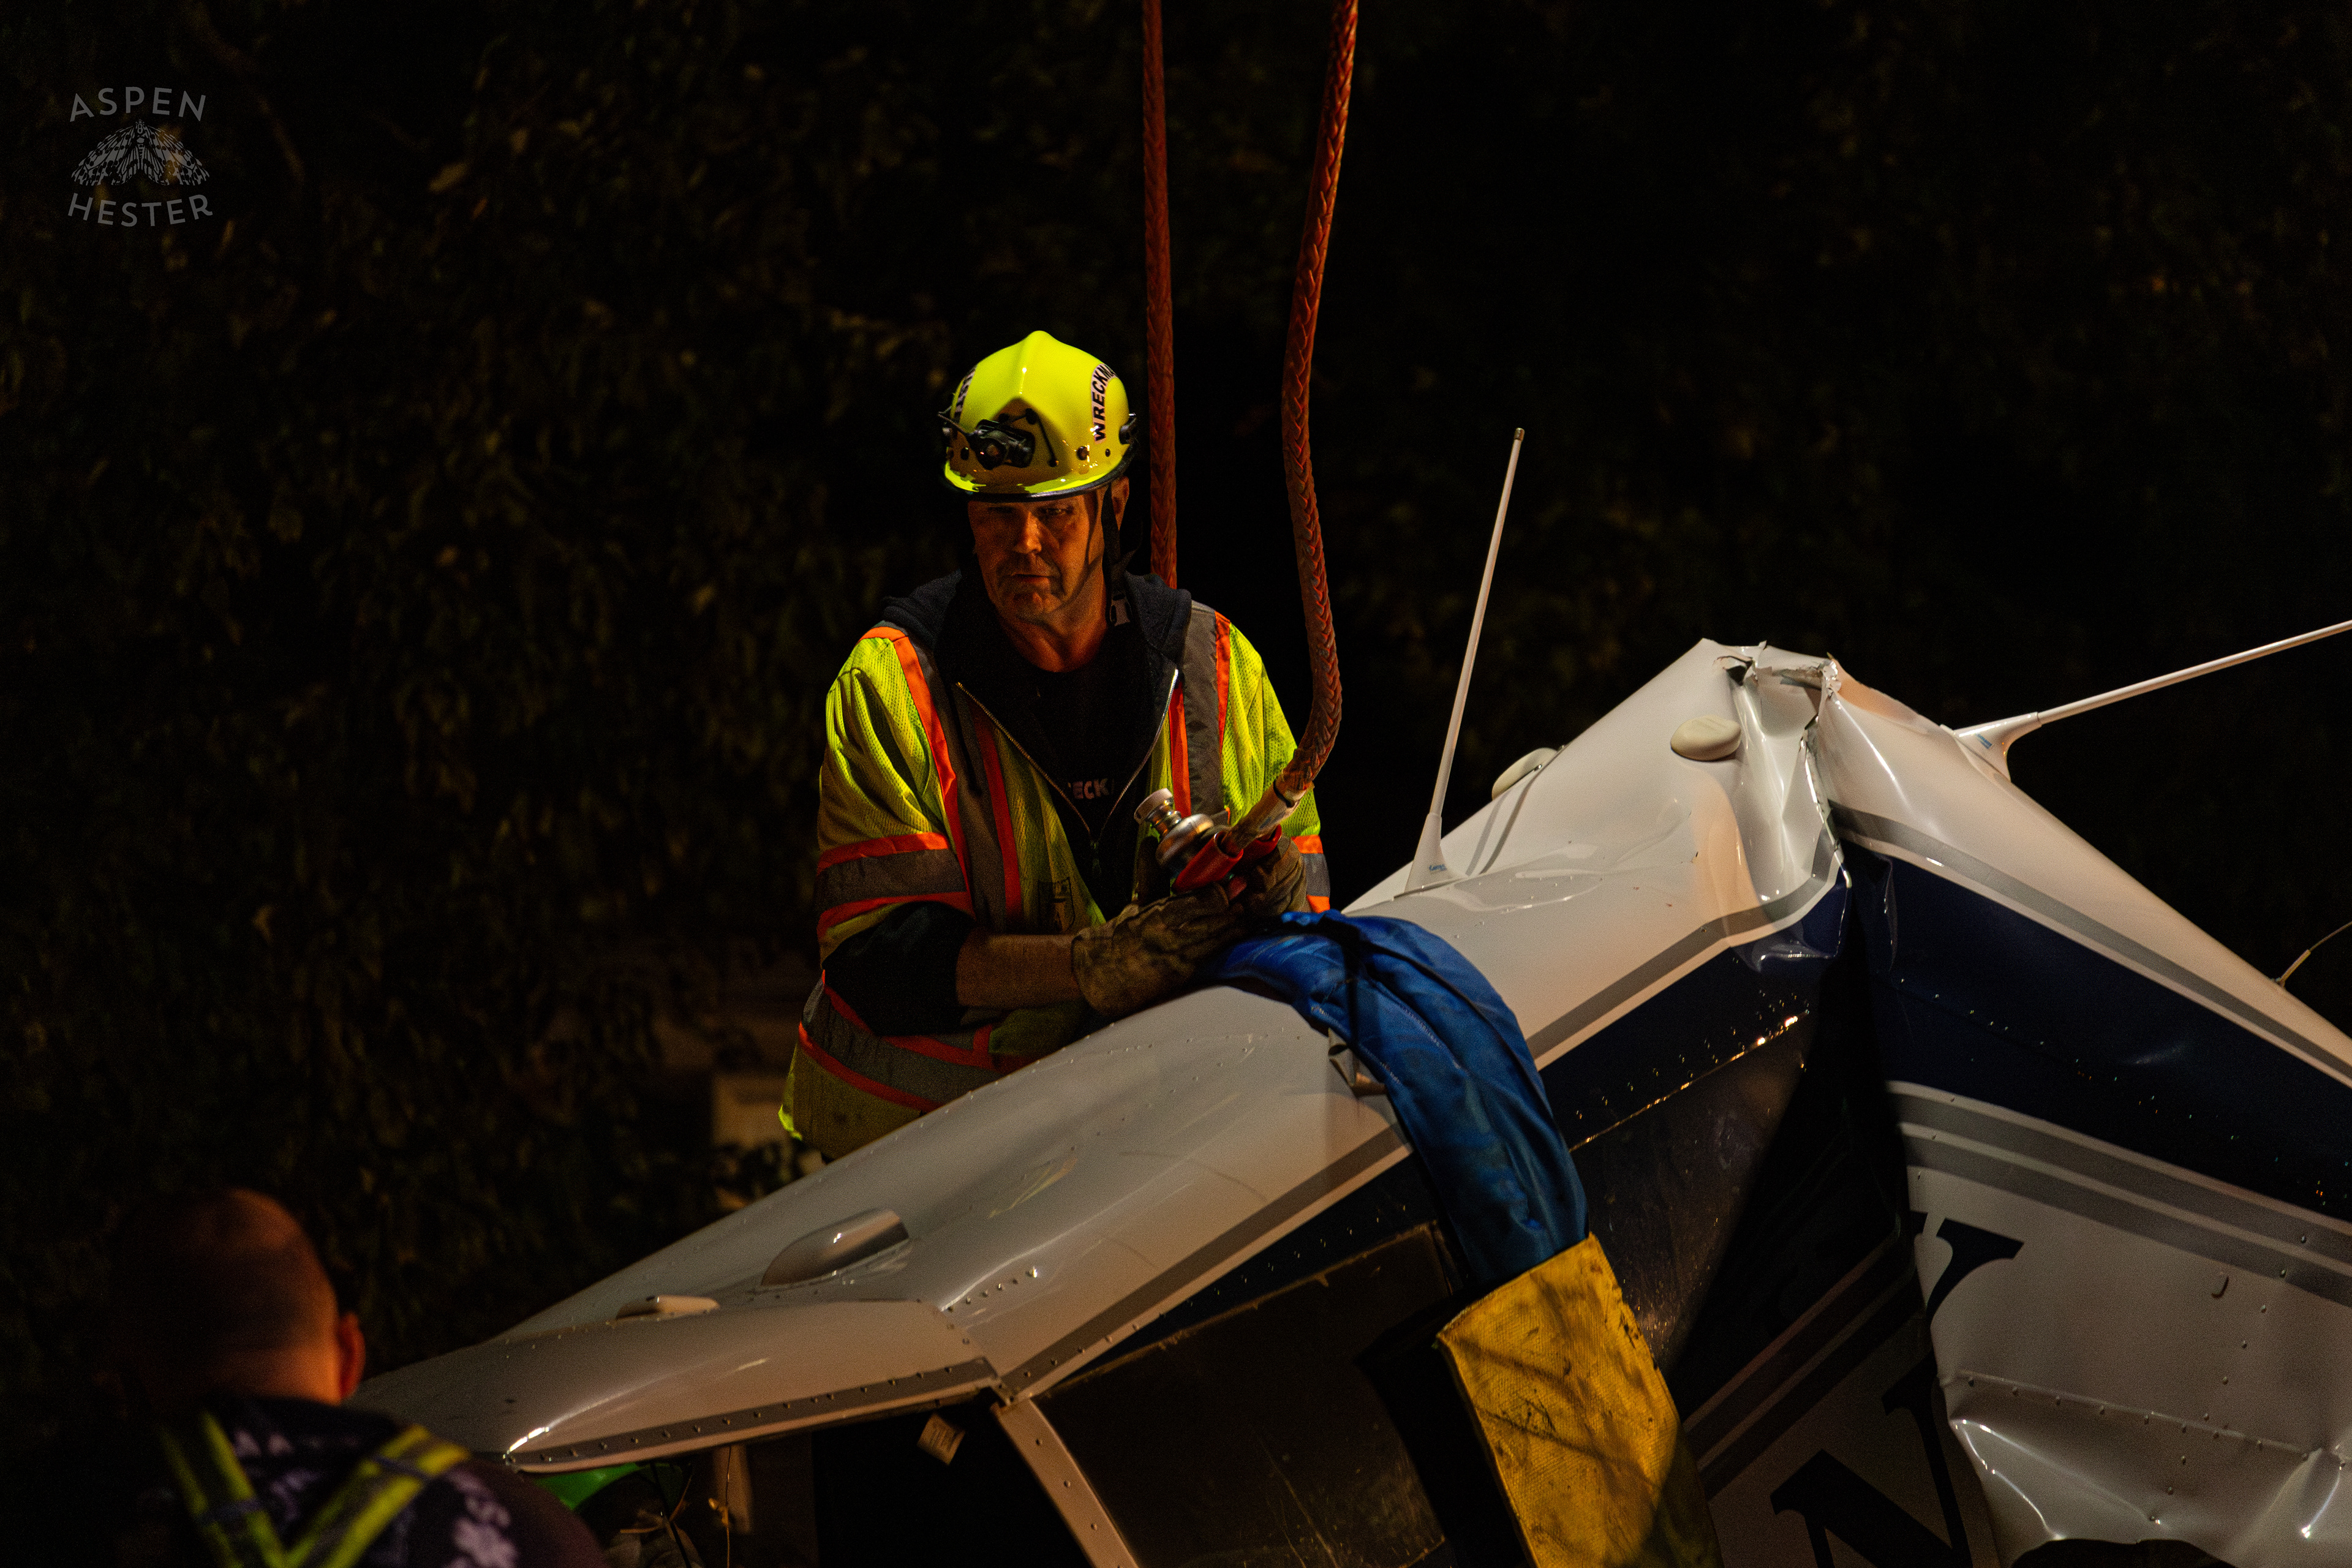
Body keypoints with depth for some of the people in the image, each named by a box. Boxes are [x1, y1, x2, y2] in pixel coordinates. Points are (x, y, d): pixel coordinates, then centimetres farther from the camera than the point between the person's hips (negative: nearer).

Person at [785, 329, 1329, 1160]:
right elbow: (876, 956, -14)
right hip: (917, 1135, -3)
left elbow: (1304, 883, 9)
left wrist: (1275, 890, -17)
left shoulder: (1216, 663, 5)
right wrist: (1091, 966, -28)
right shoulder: (890, 684, -6)